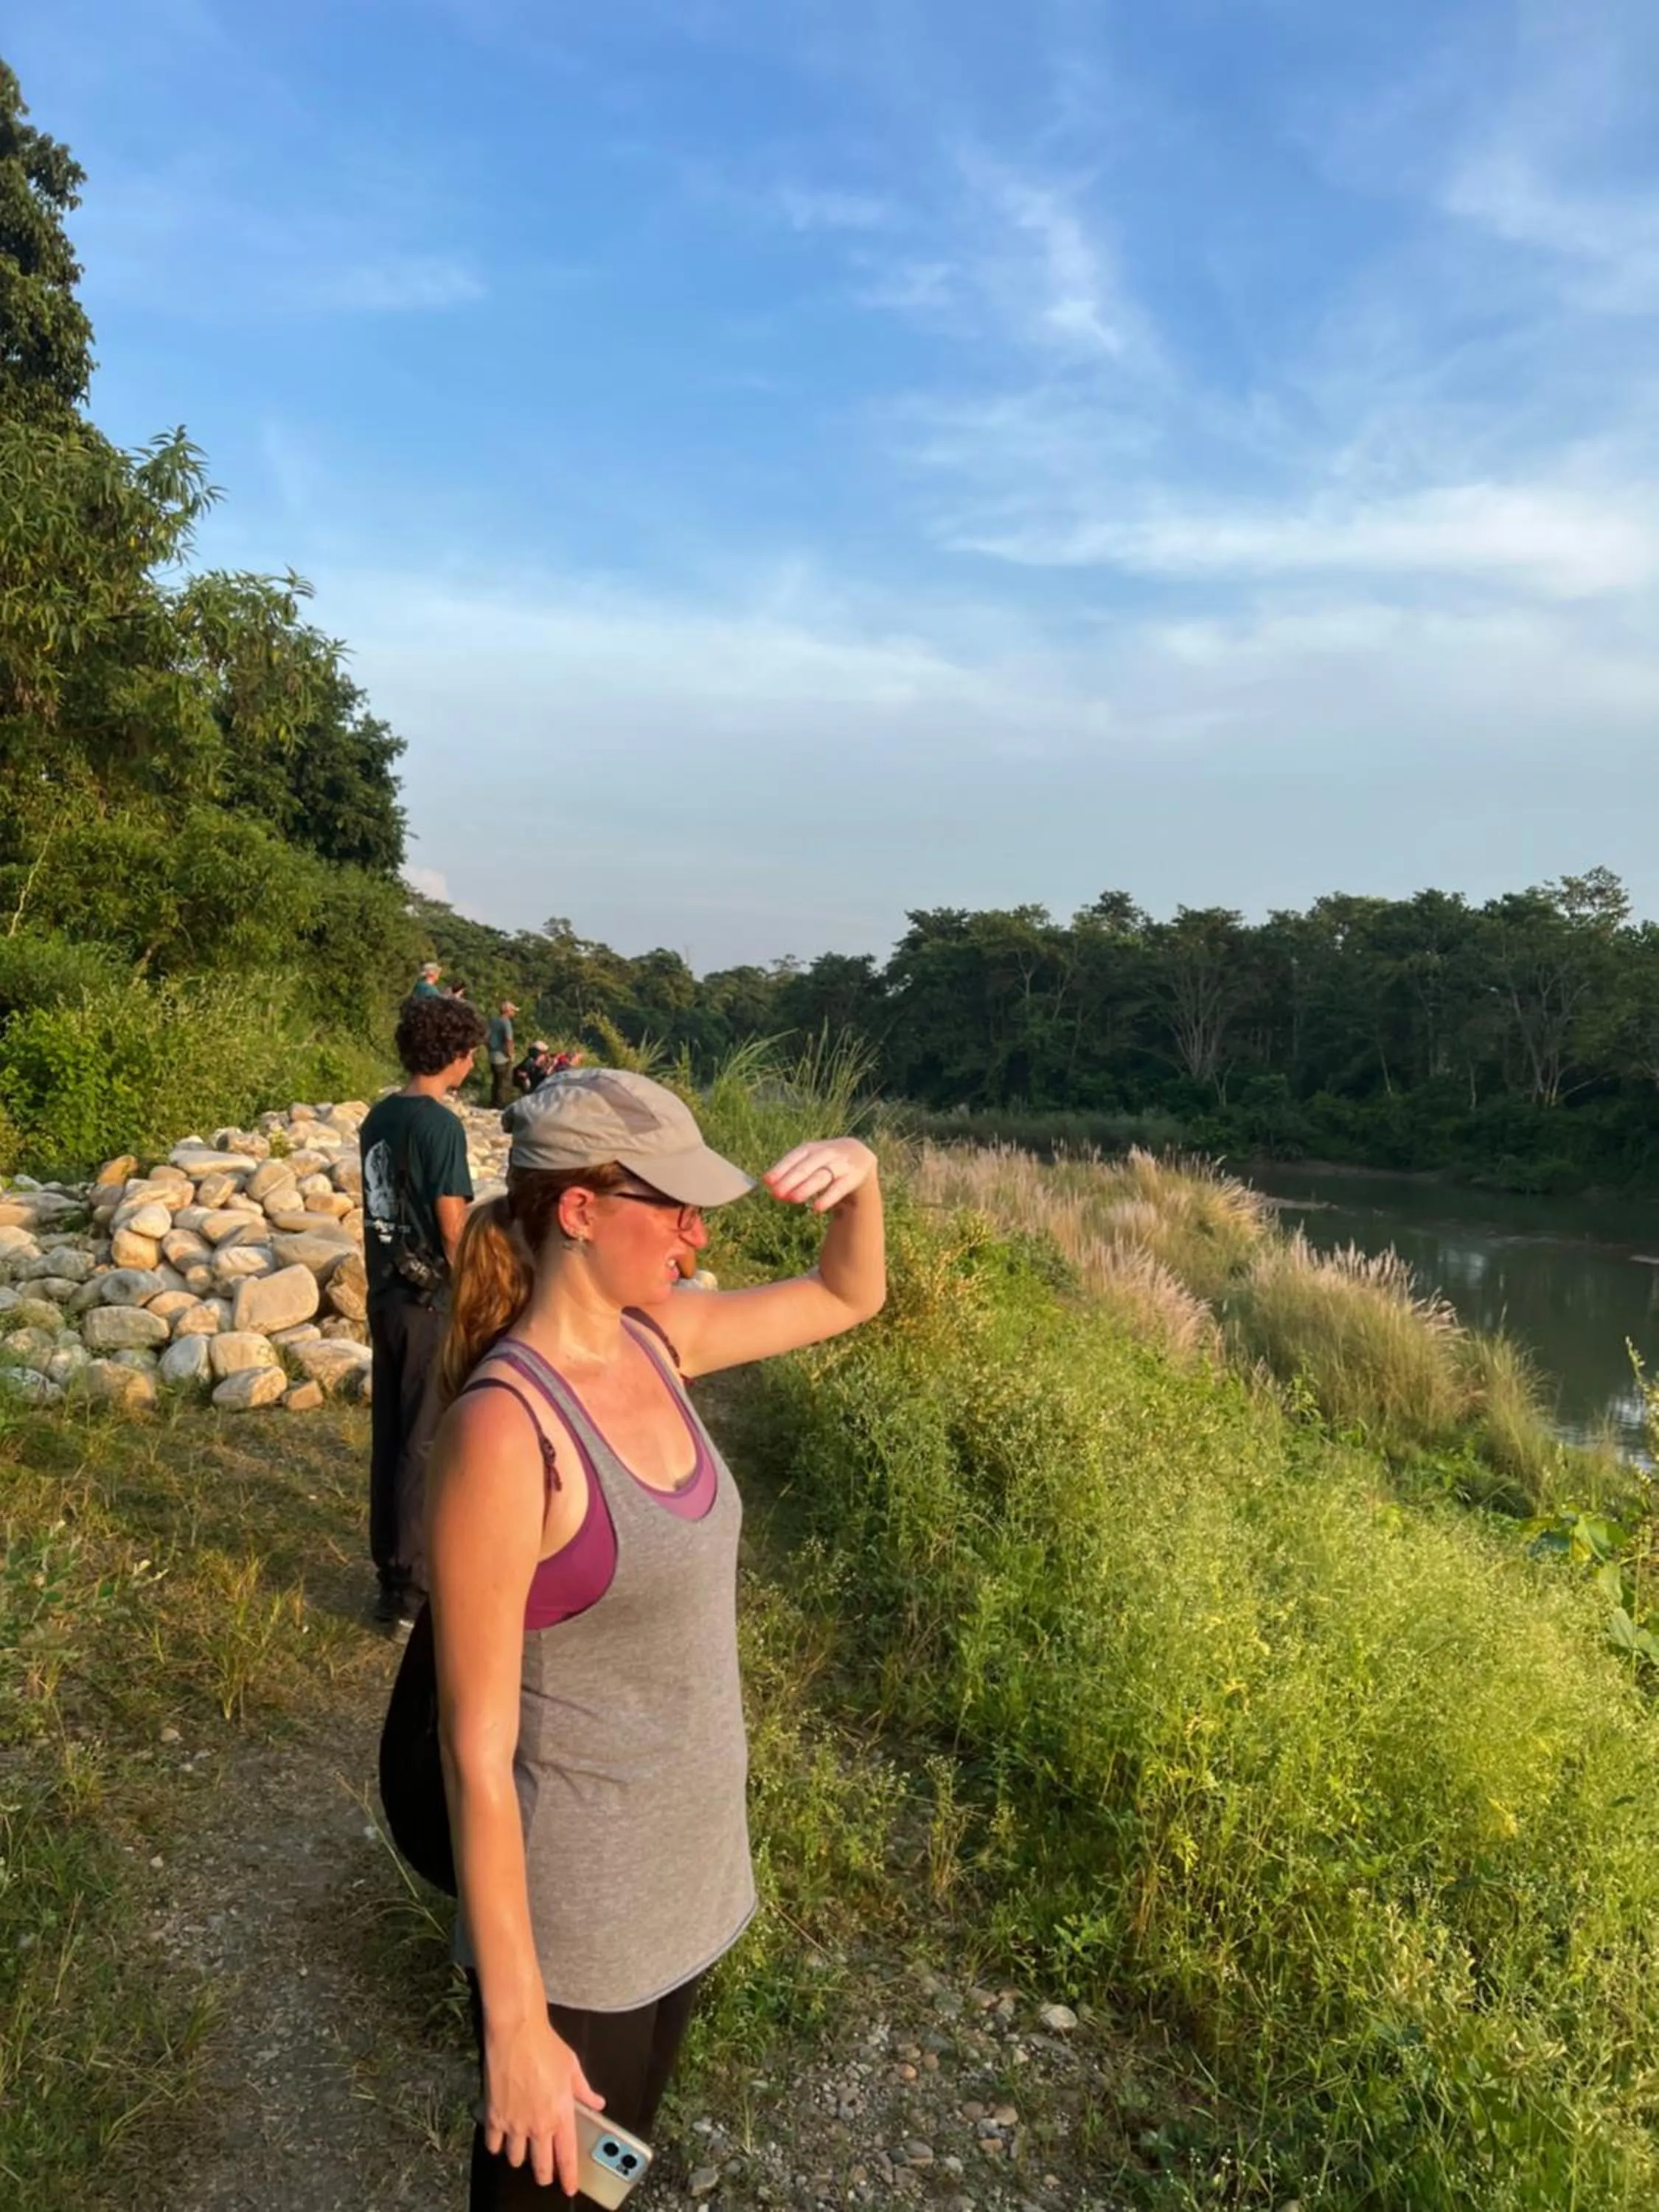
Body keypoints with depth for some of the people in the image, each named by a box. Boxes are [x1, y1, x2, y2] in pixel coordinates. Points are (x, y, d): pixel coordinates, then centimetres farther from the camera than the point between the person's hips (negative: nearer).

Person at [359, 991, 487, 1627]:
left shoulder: (377, 1117, 6)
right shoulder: (440, 1125, -18)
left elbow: (385, 1209, 12)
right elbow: (453, 1229, -18)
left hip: (386, 1295, 8)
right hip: (431, 1301, -8)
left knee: (389, 1436, 15)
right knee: (426, 1445, 2)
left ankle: (390, 1573, 27)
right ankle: (412, 1589, 10)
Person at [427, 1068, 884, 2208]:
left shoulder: (652, 1340, -6)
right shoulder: (505, 1429, -28)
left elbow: (849, 1296, 9)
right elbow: (477, 1747, -23)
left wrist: (860, 1176, -12)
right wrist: (515, 2025, -17)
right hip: (575, 1918, -7)